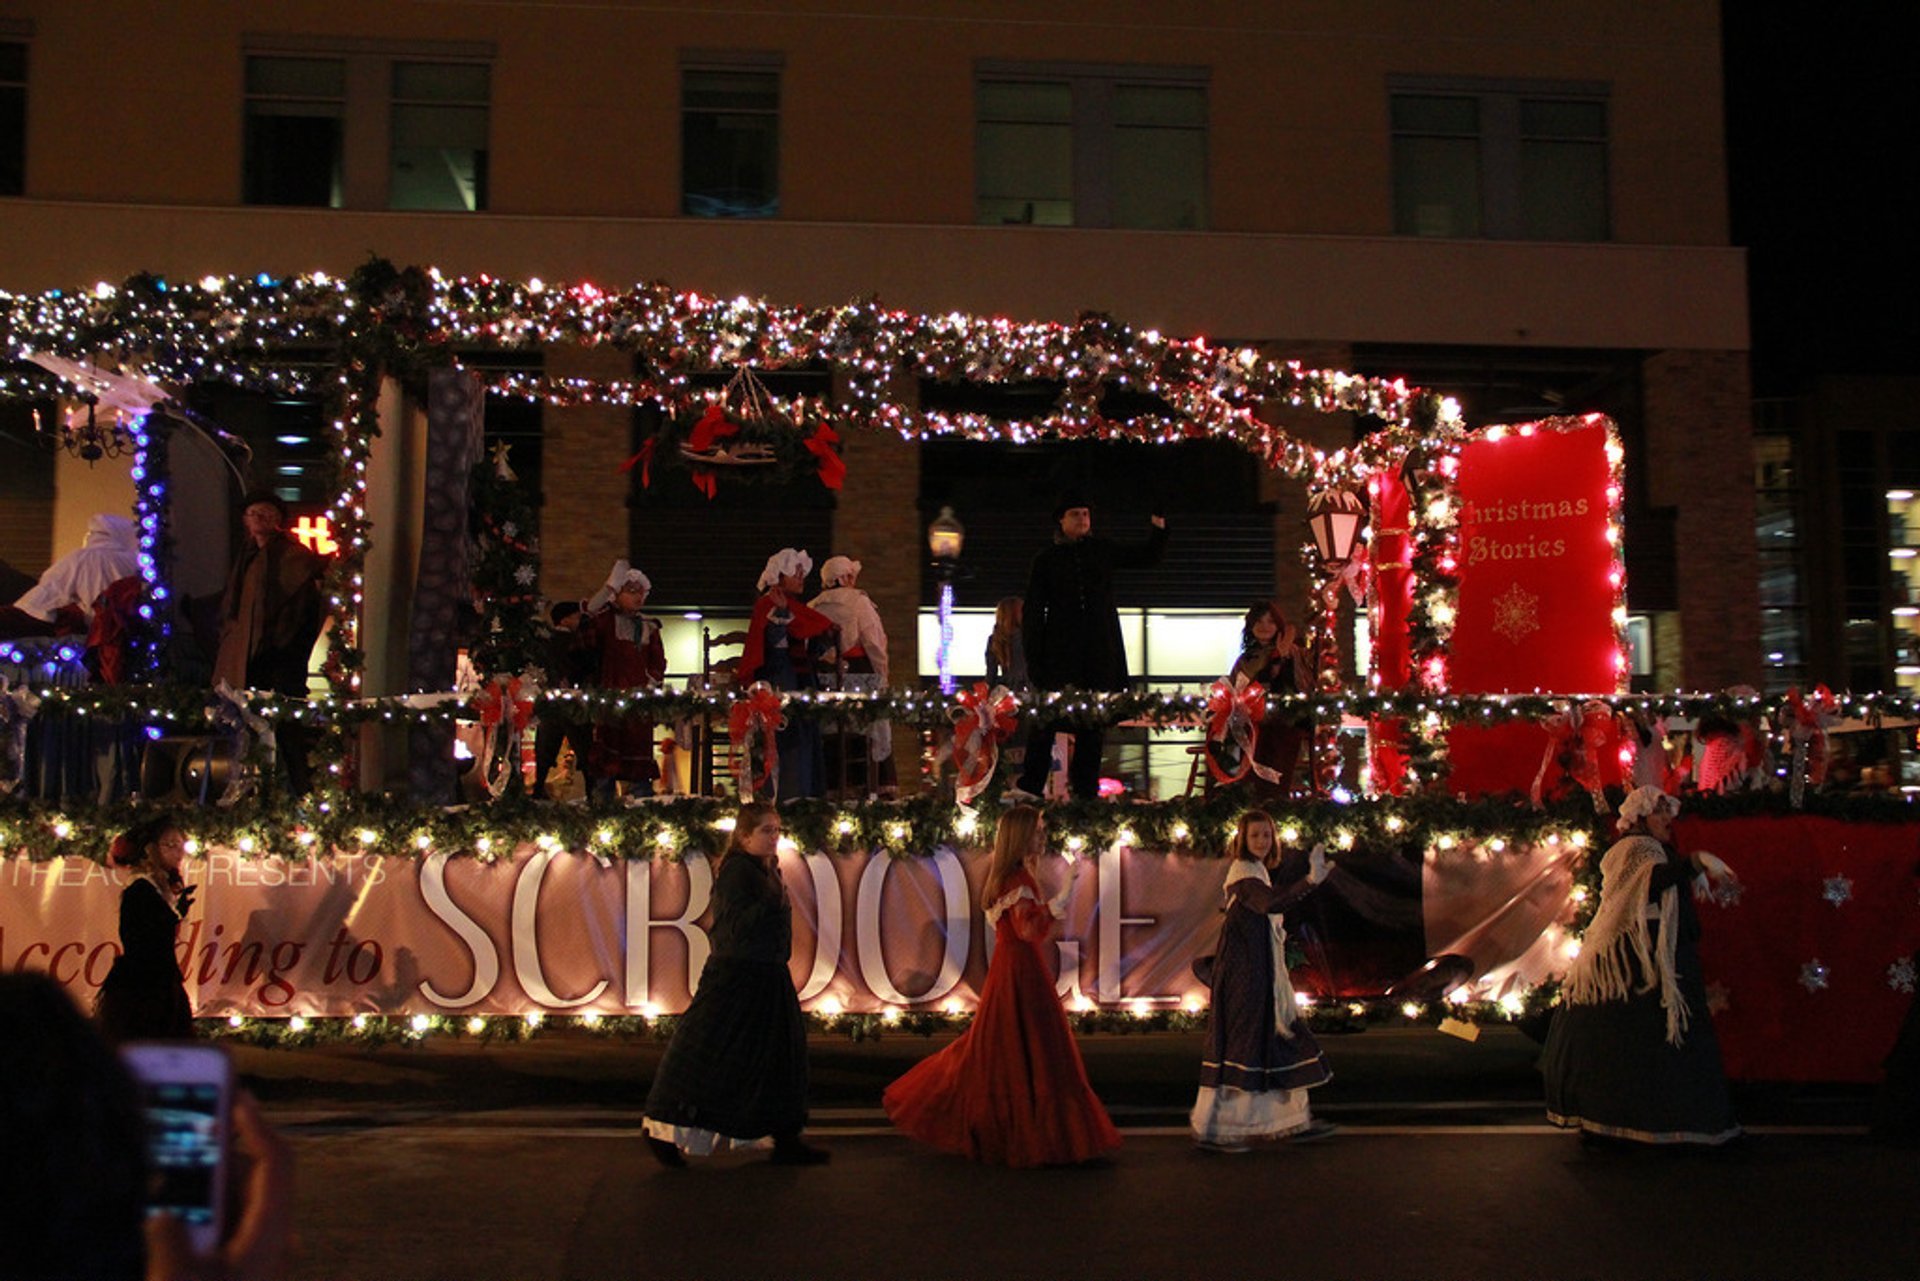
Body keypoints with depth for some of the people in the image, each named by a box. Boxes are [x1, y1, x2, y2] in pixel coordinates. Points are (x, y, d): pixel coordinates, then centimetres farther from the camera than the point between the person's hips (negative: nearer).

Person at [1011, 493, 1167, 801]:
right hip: (1060, 654, -3)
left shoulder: (1102, 551, 13)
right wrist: (1034, 658, -4)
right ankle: (1029, 786, -8)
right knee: (1047, 717, -10)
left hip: (1100, 655, 3)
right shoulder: (1046, 561, 5)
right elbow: (1033, 614, 3)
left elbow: (1146, 557, 25)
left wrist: (1159, 525, 9)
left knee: (1094, 722, 3)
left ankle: (1085, 790, 8)